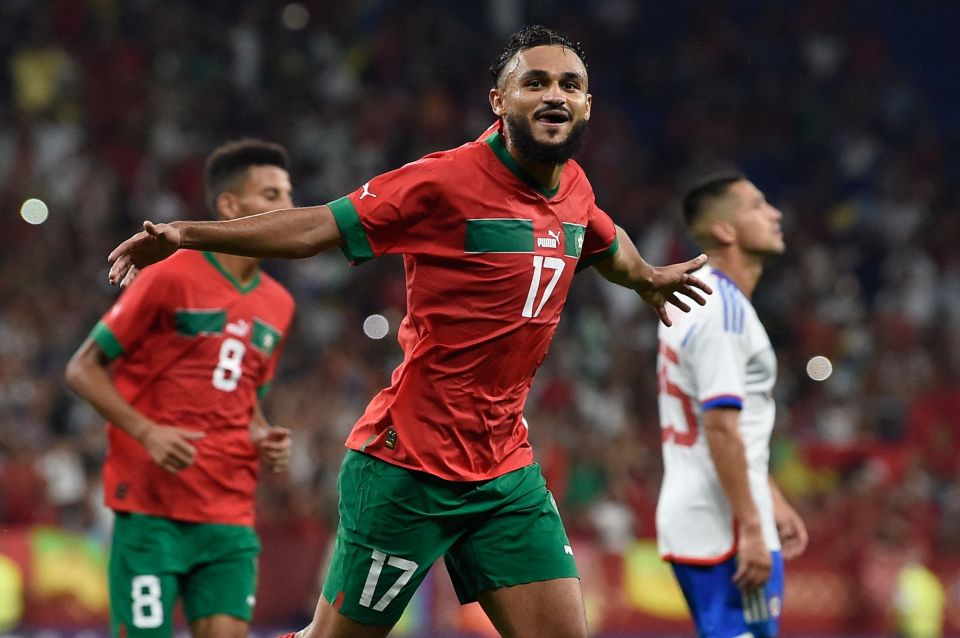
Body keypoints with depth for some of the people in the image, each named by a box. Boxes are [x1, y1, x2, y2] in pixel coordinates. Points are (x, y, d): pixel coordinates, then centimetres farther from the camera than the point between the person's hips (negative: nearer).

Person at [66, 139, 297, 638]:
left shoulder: (277, 305, 13)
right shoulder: (170, 278, -6)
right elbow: (83, 369, -3)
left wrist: (264, 439, 6)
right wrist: (147, 431, -16)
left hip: (229, 514, 5)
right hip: (151, 506, -5)